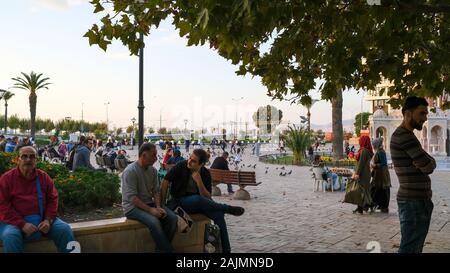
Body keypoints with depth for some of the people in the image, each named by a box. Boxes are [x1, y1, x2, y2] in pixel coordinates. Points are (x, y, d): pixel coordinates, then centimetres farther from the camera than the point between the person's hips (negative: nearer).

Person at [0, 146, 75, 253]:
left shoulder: (43, 176, 8)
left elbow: (53, 199, 9)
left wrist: (48, 220, -8)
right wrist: (22, 224, -18)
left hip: (42, 219, 3)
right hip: (15, 221, -3)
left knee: (64, 229, -15)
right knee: (11, 236, -33)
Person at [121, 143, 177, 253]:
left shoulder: (153, 170, 5)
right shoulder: (130, 171, -17)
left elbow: (156, 191, 6)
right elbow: (132, 197, -22)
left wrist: (158, 207, -12)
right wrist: (151, 210, -26)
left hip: (149, 203, 7)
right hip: (133, 207, -7)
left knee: (173, 218, -14)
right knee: (154, 222, -32)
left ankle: (162, 249, -2)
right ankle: (168, 250, -16)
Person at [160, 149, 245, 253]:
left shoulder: (205, 174, -3)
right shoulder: (181, 166, -9)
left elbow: (208, 197, -9)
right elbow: (165, 181, -8)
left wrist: (199, 181, -23)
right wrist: (162, 202, -10)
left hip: (199, 203, 3)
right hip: (180, 201, -2)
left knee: (218, 214, -25)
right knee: (197, 199, -37)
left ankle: (225, 249, -17)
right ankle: (229, 209, -16)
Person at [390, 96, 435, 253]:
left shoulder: (403, 135, 17)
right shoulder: (404, 136, -17)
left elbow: (430, 163, 18)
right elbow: (429, 166, -16)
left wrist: (428, 161, -4)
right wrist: (429, 162, 5)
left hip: (418, 199, 10)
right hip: (413, 201, -10)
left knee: (415, 246, 16)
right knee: (410, 248, -8)